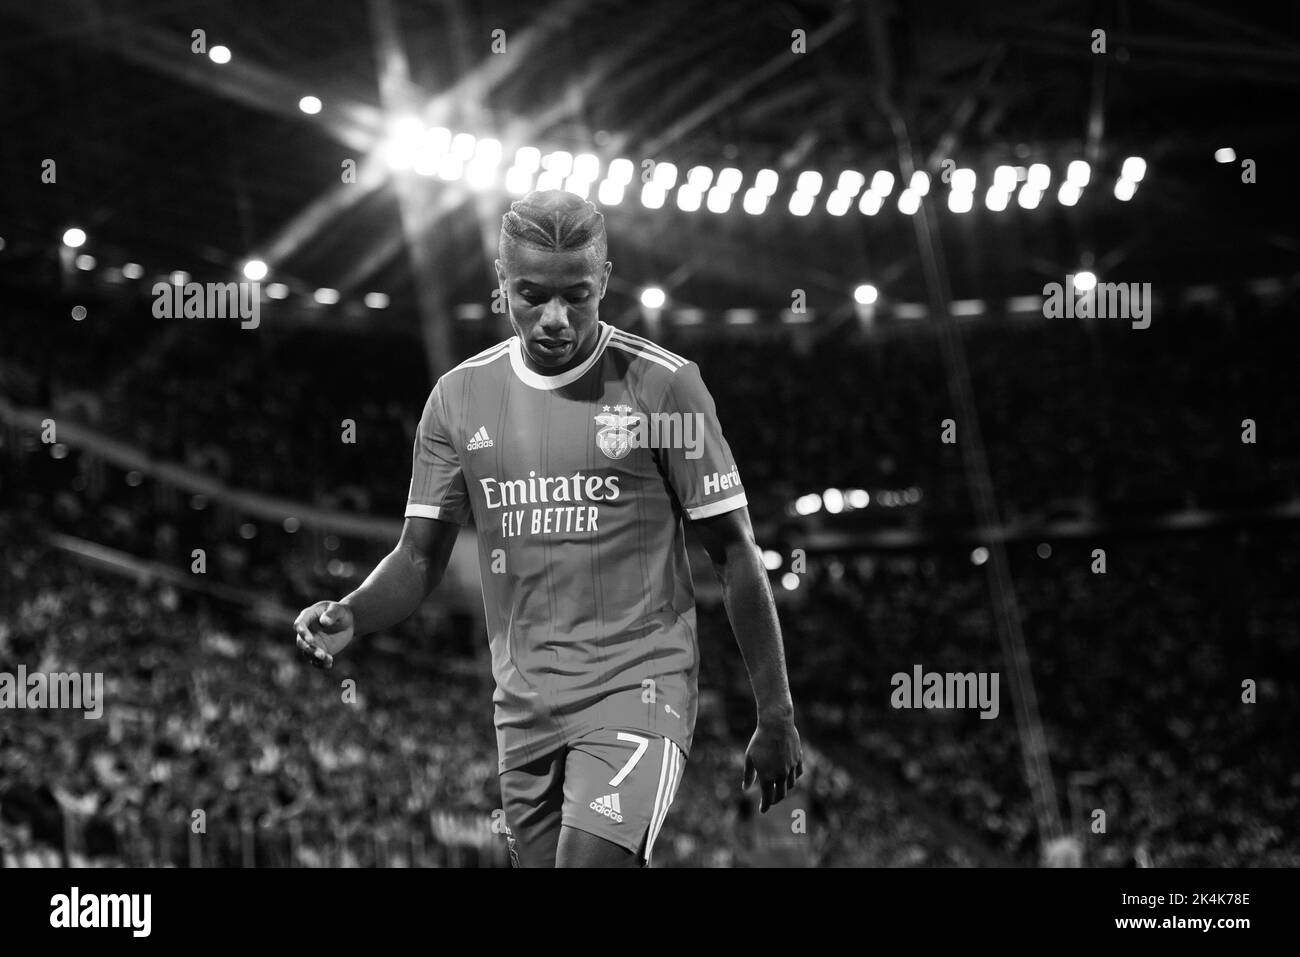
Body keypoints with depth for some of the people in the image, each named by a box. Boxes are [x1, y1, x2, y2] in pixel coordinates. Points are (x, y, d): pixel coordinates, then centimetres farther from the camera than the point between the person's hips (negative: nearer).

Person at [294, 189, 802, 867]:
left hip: (636, 685, -5)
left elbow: (732, 552, -1)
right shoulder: (461, 395, 6)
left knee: (590, 861, -23)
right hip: (524, 703, 5)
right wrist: (349, 618, -13)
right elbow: (420, 556, 9)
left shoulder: (663, 383, -5)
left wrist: (776, 717, -1)